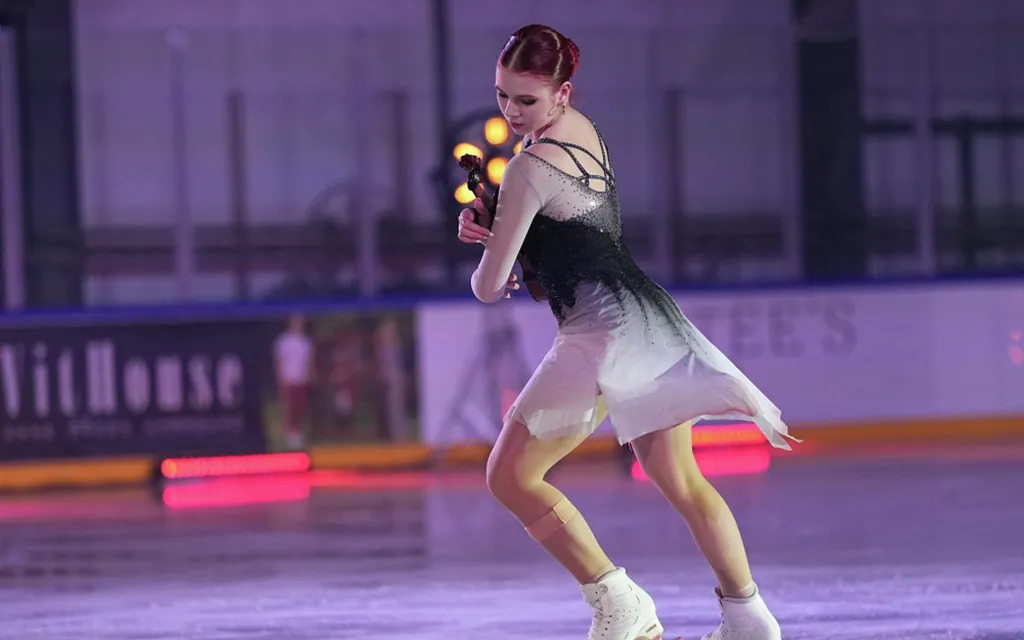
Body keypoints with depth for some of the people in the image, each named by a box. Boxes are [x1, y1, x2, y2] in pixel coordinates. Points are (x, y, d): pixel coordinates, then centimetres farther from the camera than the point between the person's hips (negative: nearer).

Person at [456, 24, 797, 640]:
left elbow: (489, 286, -10)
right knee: (682, 482, 17)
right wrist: (482, 219, 5)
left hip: (603, 328, -9)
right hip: (650, 315, 9)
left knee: (510, 476, -3)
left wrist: (486, 276, 15)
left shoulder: (531, 167, -16)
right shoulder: (583, 128, 11)